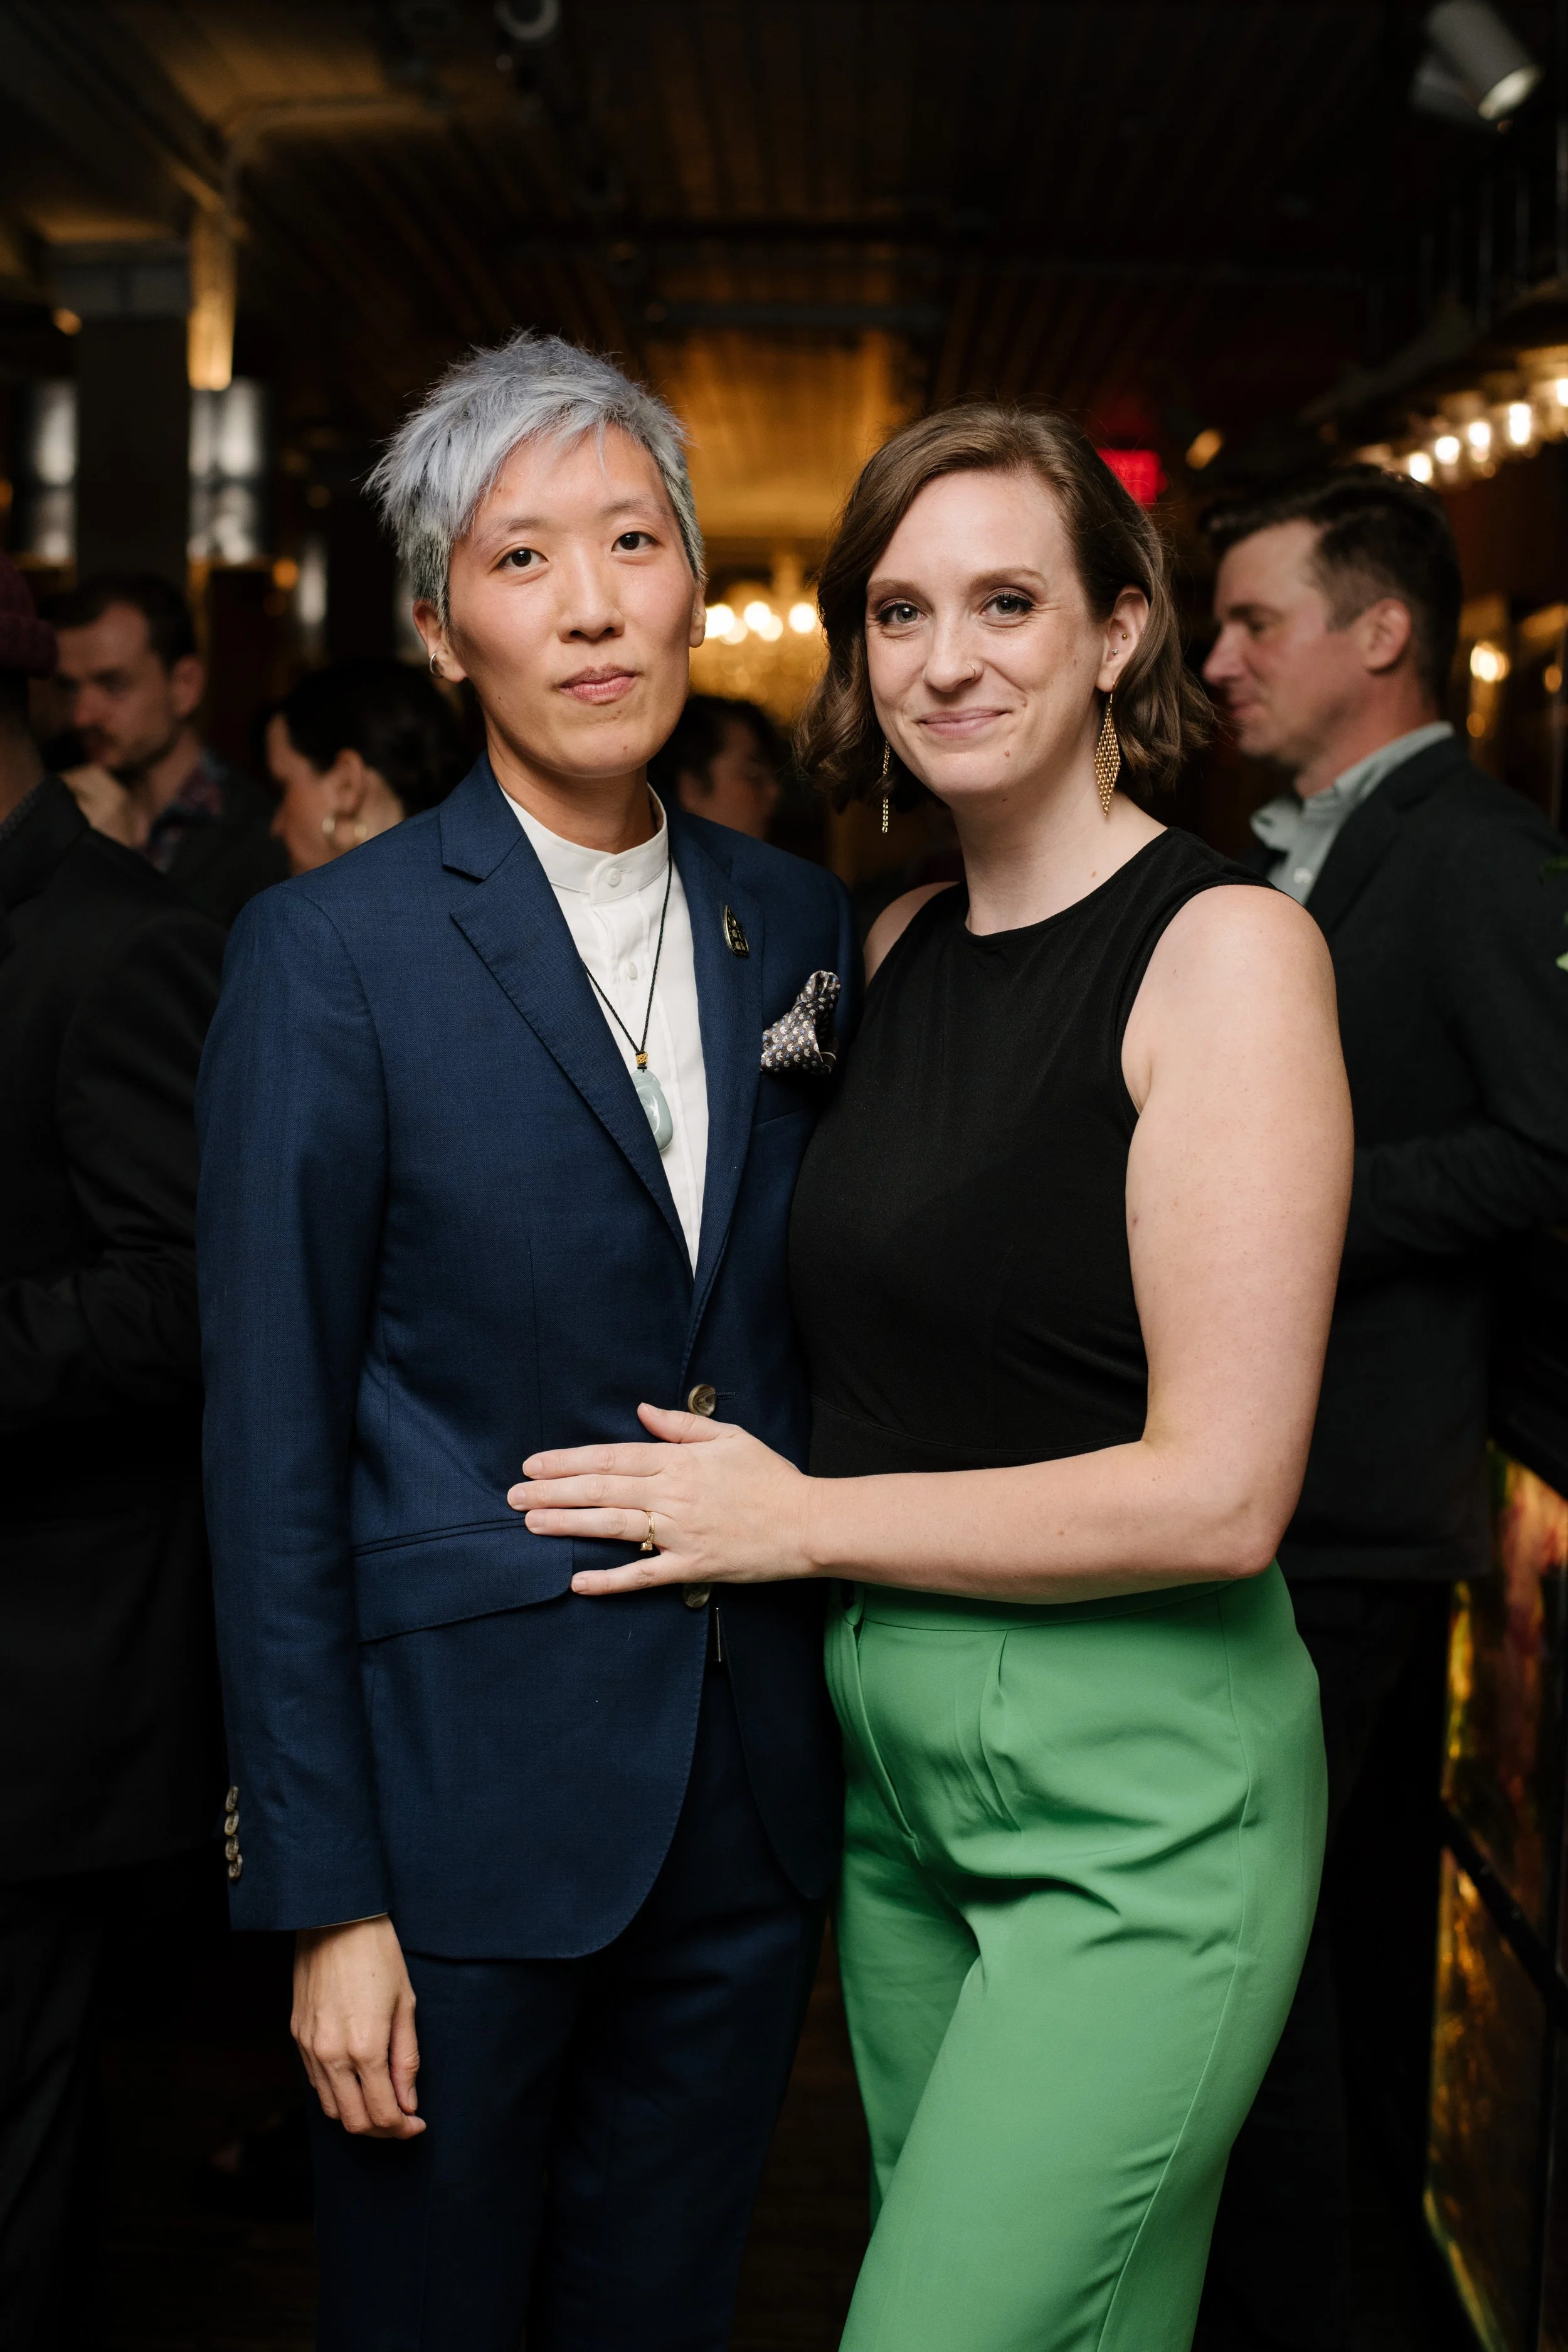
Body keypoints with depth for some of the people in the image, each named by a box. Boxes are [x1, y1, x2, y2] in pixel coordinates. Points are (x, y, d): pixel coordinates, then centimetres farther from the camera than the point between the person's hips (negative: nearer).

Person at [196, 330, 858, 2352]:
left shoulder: (796, 924, 4)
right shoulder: (331, 952, -10)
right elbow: (271, 1447, -10)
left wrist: (856, 1714, 7)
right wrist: (323, 1891, -10)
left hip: (755, 1797, 4)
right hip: (463, 1793, -4)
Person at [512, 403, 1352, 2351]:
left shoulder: (1226, 947, -13)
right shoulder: (894, 948, 8)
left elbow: (1219, 1493, -19)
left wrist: (799, 1519, -12)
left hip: (1139, 1799, -6)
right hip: (891, 1758, 7)